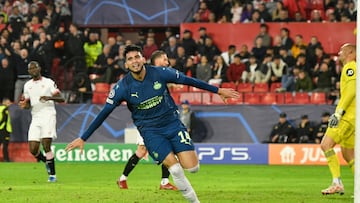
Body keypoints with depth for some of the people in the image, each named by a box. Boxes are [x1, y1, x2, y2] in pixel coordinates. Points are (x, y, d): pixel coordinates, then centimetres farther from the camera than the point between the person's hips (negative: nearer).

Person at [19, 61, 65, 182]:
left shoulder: (48, 82, 1)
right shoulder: (27, 85, 16)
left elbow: (61, 99, -2)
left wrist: (50, 97, -20)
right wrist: (24, 105, -1)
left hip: (48, 115, -5)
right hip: (35, 117, 5)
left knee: (46, 145, -17)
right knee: (33, 149, -5)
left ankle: (52, 174, -8)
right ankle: (46, 161, 27)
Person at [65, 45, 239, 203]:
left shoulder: (159, 73, -11)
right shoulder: (122, 87, -13)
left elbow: (188, 80, 1)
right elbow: (103, 114, -8)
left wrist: (218, 90, 7)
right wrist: (83, 138, -10)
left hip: (172, 123, 1)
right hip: (150, 131, -1)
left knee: (192, 167, -11)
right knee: (175, 169, -19)